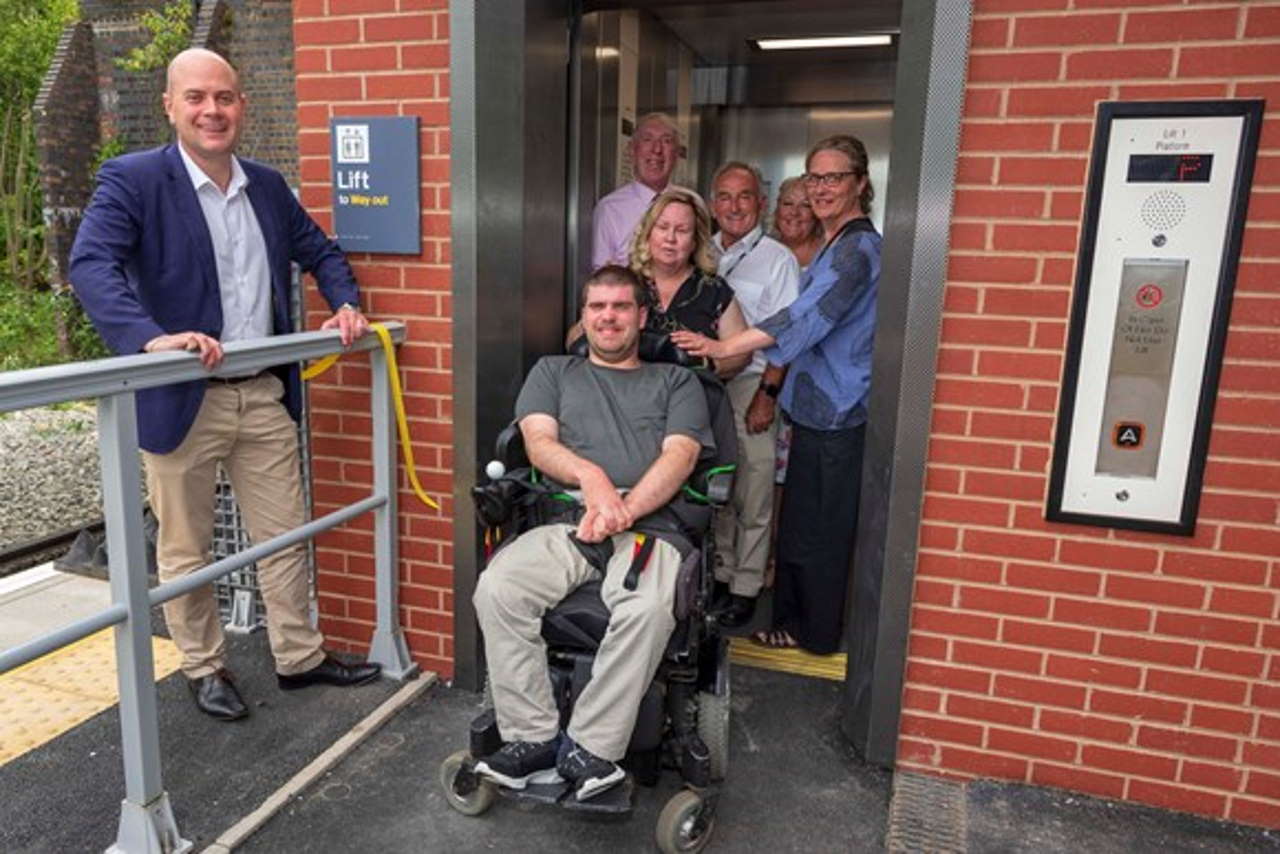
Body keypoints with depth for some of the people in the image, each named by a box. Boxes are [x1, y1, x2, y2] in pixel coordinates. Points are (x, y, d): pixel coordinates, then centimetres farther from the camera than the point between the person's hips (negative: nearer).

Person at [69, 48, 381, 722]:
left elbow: (320, 251, 21)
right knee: (185, 549, 11)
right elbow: (90, 265, -21)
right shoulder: (132, 180, -8)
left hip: (265, 395, 5)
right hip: (181, 398, -5)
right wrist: (152, 338, -37)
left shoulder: (268, 186, 10)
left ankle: (299, 658, 31)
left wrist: (346, 303, 2)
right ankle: (204, 668, 32)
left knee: (285, 535, 14)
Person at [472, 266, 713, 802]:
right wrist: (592, 476, -13)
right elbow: (539, 443, 9)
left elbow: (680, 456, 4)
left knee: (648, 608, -34)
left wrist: (623, 511, -14)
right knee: (496, 590, -28)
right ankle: (533, 738, -15)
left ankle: (591, 748, -19)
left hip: (648, 523, -1)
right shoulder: (553, 372, 26)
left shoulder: (676, 381, 21)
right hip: (563, 522, 2)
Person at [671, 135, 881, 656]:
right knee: (802, 521, 17)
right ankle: (796, 622, 31)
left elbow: (807, 317, -27)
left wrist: (723, 348, -31)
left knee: (816, 526, 3)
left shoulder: (857, 249, -15)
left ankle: (817, 633, 20)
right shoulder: (839, 245, 17)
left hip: (835, 412, -10)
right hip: (819, 404, 10)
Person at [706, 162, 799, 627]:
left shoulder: (778, 260, -3)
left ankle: (745, 587, 13)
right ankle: (717, 572, 26)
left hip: (751, 386, -4)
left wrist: (767, 394, -13)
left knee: (752, 496, 2)